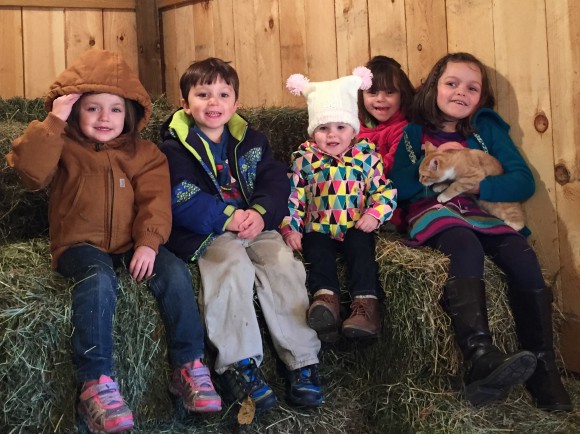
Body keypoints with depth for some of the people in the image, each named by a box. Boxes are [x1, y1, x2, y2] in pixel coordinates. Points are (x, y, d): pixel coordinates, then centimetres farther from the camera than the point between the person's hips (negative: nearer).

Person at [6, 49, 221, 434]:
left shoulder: (143, 153, 9)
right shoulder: (64, 147, 4)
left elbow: (155, 200, -2)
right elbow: (31, 171, -17)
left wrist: (149, 242, -18)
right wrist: (53, 122, -22)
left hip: (132, 244, 3)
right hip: (81, 244, -3)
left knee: (175, 273, -23)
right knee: (98, 281, -35)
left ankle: (190, 367, -12)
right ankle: (96, 384, -33)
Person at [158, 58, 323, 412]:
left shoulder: (252, 141, 15)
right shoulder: (175, 146, 2)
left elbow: (276, 182, 4)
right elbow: (183, 200, -11)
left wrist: (260, 213, -17)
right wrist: (229, 218, -22)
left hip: (255, 226, 4)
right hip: (206, 233, -3)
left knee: (284, 264, -22)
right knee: (234, 265, -32)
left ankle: (302, 360, -16)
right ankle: (238, 364, -26)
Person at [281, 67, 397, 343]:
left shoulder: (365, 156, 7)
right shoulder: (305, 158, 7)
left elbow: (385, 191, 5)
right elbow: (293, 196, 6)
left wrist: (374, 214, -14)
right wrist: (290, 227, -7)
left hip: (356, 228, 0)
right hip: (318, 228, 0)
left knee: (362, 247, -28)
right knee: (316, 249, -28)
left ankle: (366, 301, -36)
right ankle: (325, 295, -43)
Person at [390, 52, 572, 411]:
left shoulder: (487, 129, 17)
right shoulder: (414, 133, 16)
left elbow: (524, 182, 4)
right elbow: (397, 188, 4)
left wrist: (474, 184, -10)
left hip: (481, 211, 2)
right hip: (434, 212, -2)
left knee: (524, 258, -29)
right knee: (467, 247, -37)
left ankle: (543, 372, -20)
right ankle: (482, 359, -55)